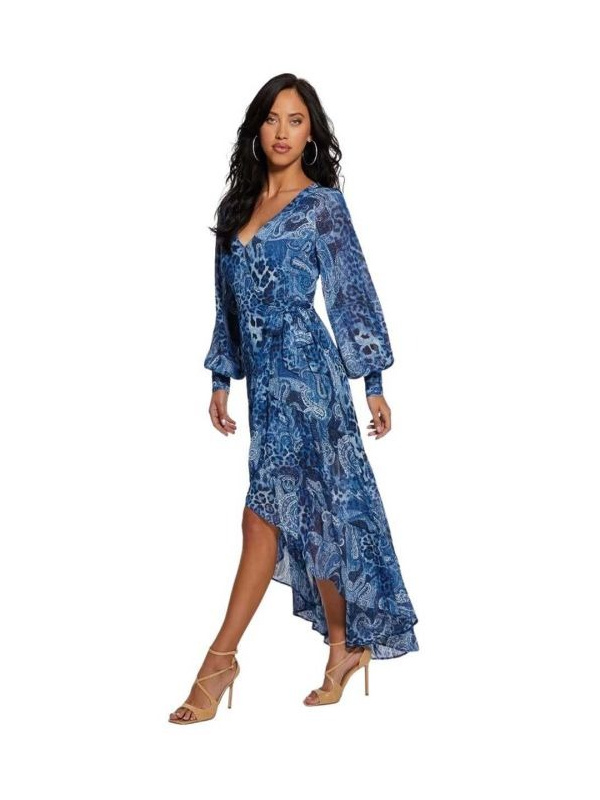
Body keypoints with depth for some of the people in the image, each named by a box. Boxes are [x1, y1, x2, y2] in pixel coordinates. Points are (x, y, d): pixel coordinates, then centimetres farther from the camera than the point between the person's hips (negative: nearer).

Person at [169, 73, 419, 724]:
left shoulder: (322, 203, -4)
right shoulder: (241, 204, 14)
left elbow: (354, 295, -4)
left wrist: (374, 382, -5)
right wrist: (222, 379, 17)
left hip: (303, 370, -7)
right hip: (263, 374, 7)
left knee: (266, 511, -8)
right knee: (307, 513, 10)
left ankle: (221, 658, -2)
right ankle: (346, 646, 21)